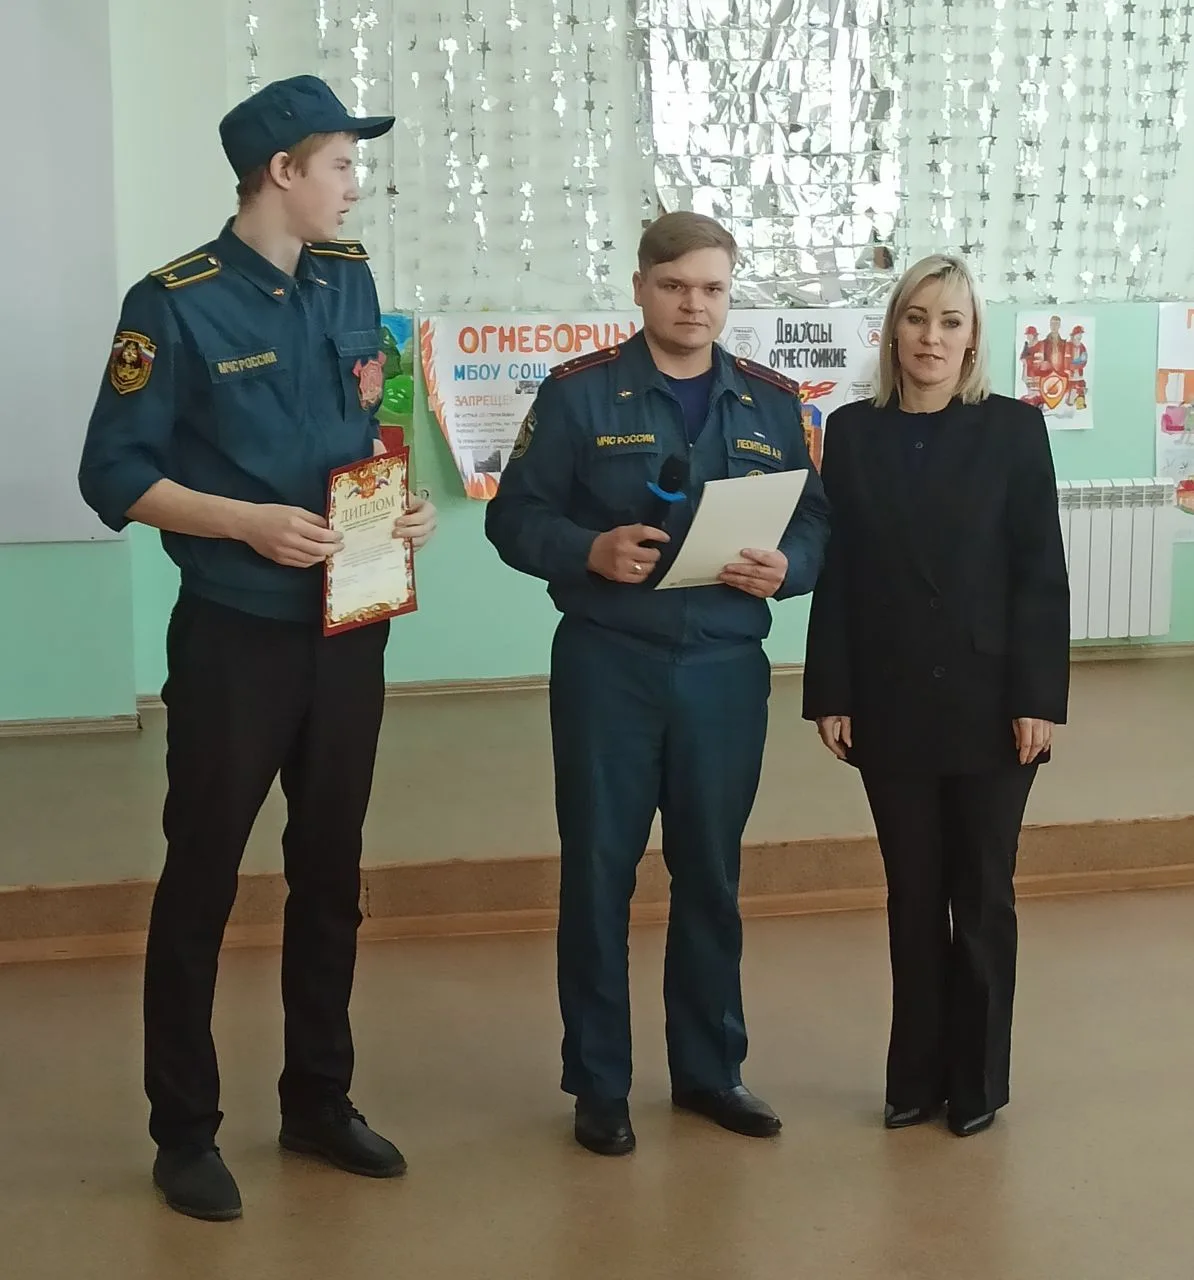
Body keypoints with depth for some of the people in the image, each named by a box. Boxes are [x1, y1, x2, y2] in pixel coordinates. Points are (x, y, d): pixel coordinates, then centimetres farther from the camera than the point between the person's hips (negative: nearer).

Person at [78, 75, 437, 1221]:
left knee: (329, 872, 14)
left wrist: (404, 500, -3)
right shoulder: (176, 305, -11)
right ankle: (185, 1134, 19)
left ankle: (318, 1102, 30)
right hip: (235, 634, -6)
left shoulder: (349, 280, 6)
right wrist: (250, 523, -21)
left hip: (348, 630, 6)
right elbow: (113, 475, -10)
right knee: (201, 882, 4)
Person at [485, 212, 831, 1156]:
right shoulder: (578, 393, -2)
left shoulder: (774, 404, 8)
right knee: (598, 873, 4)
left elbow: (818, 525, 8)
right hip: (607, 666, -2)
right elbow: (514, 517, -3)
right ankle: (599, 1084, 17)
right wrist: (590, 551, -21)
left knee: (712, 873, 12)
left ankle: (711, 1068, 28)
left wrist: (786, 568, -14)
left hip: (726, 670, 3)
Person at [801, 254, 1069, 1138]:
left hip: (989, 701, -2)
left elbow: (1042, 571, -5)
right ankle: (917, 1076, 22)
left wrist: (1039, 698, -11)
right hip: (891, 704, 2)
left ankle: (978, 1080, 22)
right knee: (913, 894, 10)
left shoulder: (1014, 429, -1)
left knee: (982, 894, 8)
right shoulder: (854, 432, 4)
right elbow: (836, 572, 2)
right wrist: (831, 695, -3)